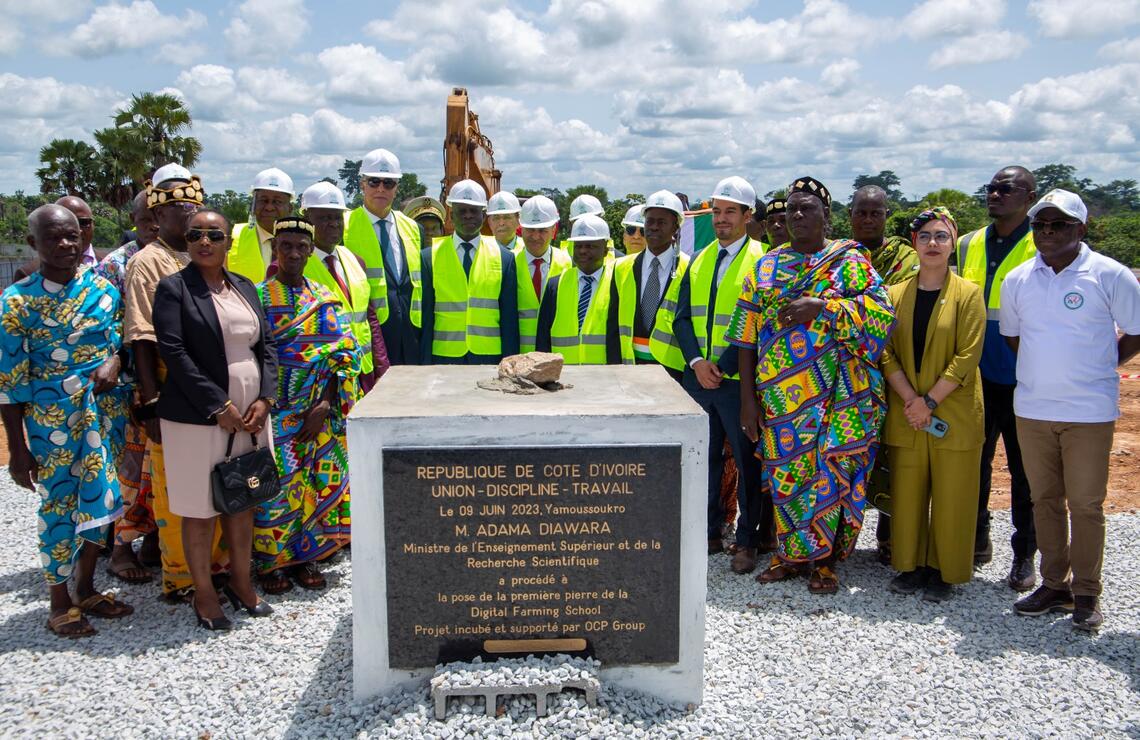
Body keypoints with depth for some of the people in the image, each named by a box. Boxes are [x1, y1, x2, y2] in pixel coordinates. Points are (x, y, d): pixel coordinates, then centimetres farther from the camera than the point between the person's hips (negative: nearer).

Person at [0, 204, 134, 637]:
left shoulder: (102, 287, 4)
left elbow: (119, 336, 15)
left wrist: (114, 361, -10)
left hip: (106, 411, 4)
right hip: (52, 418, -4)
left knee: (101, 499, 12)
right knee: (59, 505, 5)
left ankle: (86, 589, 31)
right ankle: (60, 604, 22)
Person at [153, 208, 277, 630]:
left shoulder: (244, 287, 12)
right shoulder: (173, 289, -5)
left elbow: (266, 345, 11)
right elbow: (174, 353, -13)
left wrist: (265, 399, -4)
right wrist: (219, 407, -17)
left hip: (250, 416, 5)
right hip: (198, 418, -5)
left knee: (243, 503, 14)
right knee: (200, 509, 5)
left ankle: (241, 583, 28)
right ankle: (204, 595, 19)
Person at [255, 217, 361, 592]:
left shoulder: (325, 299, 7)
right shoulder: (258, 297, 0)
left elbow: (345, 353, 2)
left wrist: (325, 404, -7)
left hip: (320, 412, 3)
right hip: (275, 411, -3)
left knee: (319, 484, 5)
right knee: (274, 485, -2)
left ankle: (305, 556, 21)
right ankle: (270, 561, 15)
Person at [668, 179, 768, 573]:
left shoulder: (761, 261, -4)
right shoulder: (699, 260, 13)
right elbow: (682, 317, 8)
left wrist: (724, 366, -15)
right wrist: (697, 361, -7)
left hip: (739, 379, -5)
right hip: (697, 377, 5)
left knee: (748, 462, 4)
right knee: (704, 459, 11)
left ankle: (747, 541, 16)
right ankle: (709, 532, 24)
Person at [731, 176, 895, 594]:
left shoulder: (849, 261, 4)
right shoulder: (766, 267, 10)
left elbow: (882, 311, -9)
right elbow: (748, 338, 6)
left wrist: (822, 305, -19)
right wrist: (747, 398, 1)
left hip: (837, 395, -2)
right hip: (780, 394, 2)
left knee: (829, 471, 0)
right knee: (784, 472, 6)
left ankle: (824, 560, 15)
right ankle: (789, 553, 22)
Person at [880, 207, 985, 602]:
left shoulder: (968, 294, -1)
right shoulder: (895, 294, 8)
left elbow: (967, 356, -8)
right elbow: (886, 353, 2)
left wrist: (930, 401, -15)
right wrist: (911, 400, -11)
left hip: (954, 413, -2)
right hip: (906, 415, 3)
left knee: (950, 495, 3)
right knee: (907, 492, 6)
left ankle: (943, 570, 17)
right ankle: (912, 565, 21)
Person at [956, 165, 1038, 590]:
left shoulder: (1042, 249, -4)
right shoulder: (968, 245, 9)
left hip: (1022, 380, -4)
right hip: (976, 377, 4)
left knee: (1025, 472, 6)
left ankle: (1024, 555, 19)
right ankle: (977, 539, 30)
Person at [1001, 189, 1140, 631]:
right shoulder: (1017, 279, 6)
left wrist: (1097, 365, 1)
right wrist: (1047, 367, 11)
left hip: (1089, 411, -4)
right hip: (1031, 409, 4)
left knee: (1086, 504, 2)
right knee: (1045, 500, 12)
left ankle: (1086, 594, 16)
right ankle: (1054, 585, 24)